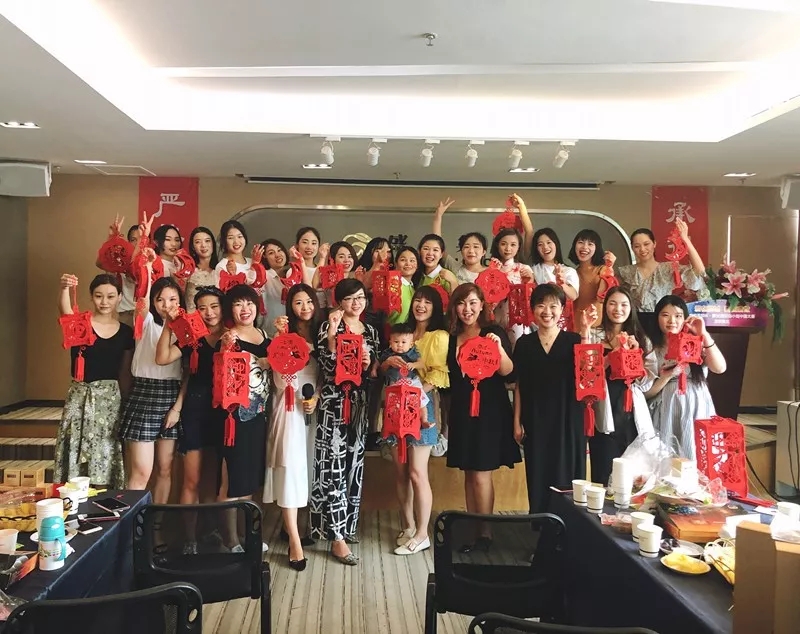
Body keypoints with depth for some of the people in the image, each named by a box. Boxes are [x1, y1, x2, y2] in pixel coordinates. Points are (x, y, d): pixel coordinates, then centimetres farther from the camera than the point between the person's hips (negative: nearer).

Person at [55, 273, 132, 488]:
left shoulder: (126, 332, 5)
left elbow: (125, 374, 8)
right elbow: (65, 311, -26)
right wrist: (65, 288, -47)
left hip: (111, 398, 2)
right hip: (81, 396, -2)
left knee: (106, 456, 6)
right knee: (77, 453, -2)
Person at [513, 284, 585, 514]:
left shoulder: (573, 340, -1)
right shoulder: (524, 343, 4)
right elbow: (519, 386, 6)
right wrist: (517, 422, 3)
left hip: (567, 420, -1)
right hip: (535, 421, 2)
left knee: (566, 477, 2)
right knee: (538, 479, 7)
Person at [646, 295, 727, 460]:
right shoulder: (651, 349, 4)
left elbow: (720, 368, -12)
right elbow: (646, 392, 0)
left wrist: (704, 335, -16)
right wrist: (668, 376, -16)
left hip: (696, 411, 1)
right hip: (666, 413, 0)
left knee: (696, 458, 1)